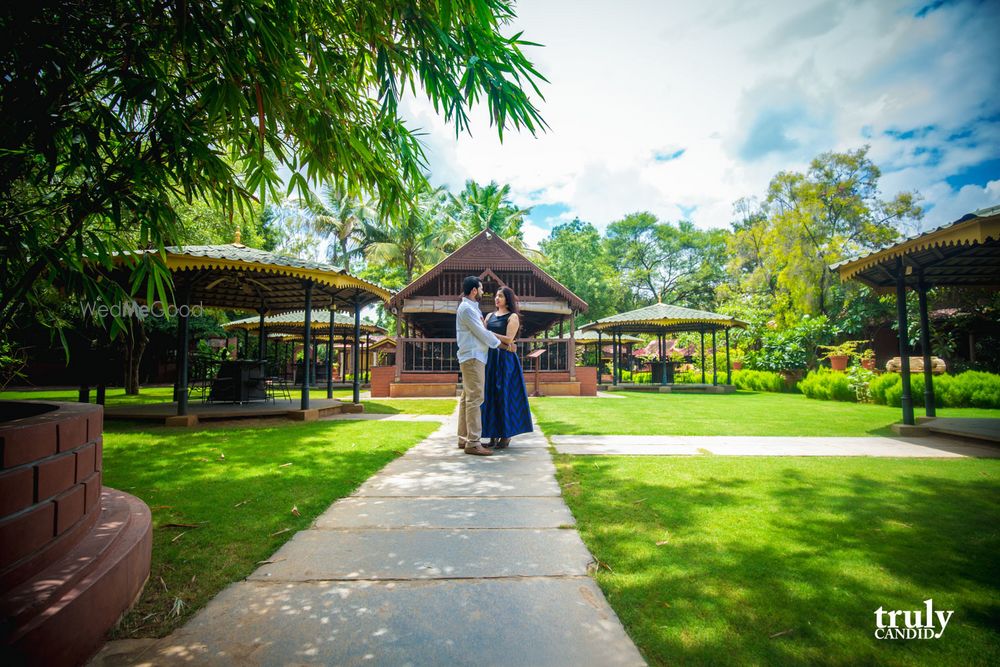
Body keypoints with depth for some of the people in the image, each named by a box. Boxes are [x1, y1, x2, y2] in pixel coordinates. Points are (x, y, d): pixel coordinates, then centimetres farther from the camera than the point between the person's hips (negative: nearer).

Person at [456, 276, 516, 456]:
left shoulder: (472, 308, 19)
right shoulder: (467, 308, -12)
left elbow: (482, 331, 14)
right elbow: (482, 333, -14)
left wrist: (502, 338, 3)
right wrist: (502, 342, -1)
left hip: (470, 358, 11)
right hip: (473, 358, -11)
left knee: (467, 398, 11)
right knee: (475, 399, -11)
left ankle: (464, 438, 17)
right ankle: (473, 443, -10)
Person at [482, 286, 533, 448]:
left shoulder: (513, 317, 0)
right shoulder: (490, 316, 16)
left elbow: (508, 339, -11)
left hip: (505, 359, -5)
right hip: (490, 358, 5)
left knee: (504, 396, -3)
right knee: (490, 396, 3)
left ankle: (506, 435, 7)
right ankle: (493, 435, 10)